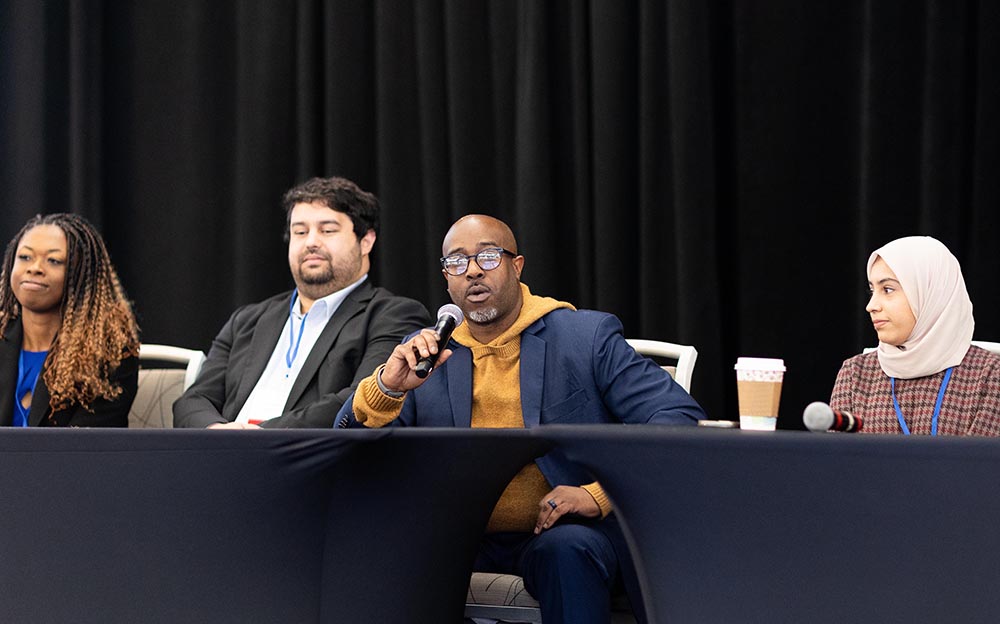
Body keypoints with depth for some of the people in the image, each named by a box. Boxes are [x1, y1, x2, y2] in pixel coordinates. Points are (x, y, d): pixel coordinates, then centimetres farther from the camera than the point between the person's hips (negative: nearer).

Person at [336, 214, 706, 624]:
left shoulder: (587, 336, 2)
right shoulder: (425, 353, 11)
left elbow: (679, 416, -6)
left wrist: (600, 494, -19)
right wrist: (387, 387, -15)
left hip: (566, 532, -2)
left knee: (567, 550, -36)